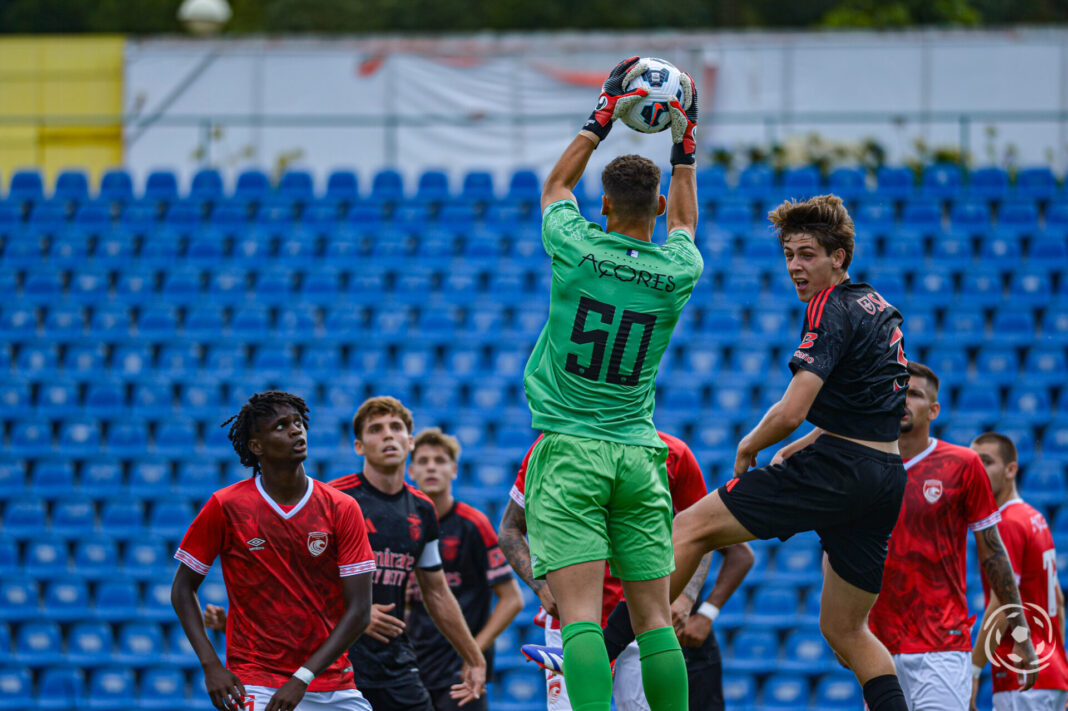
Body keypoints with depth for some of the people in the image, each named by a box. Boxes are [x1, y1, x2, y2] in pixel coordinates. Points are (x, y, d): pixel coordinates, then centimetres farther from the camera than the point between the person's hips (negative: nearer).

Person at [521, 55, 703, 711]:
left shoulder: (580, 251, -7)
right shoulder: (678, 271, 0)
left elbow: (555, 186, 15)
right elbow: (683, 221, 26)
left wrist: (604, 118, 22)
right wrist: (684, 145, 34)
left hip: (569, 449, -3)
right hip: (639, 453, 3)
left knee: (581, 614, -13)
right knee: (655, 615, 5)